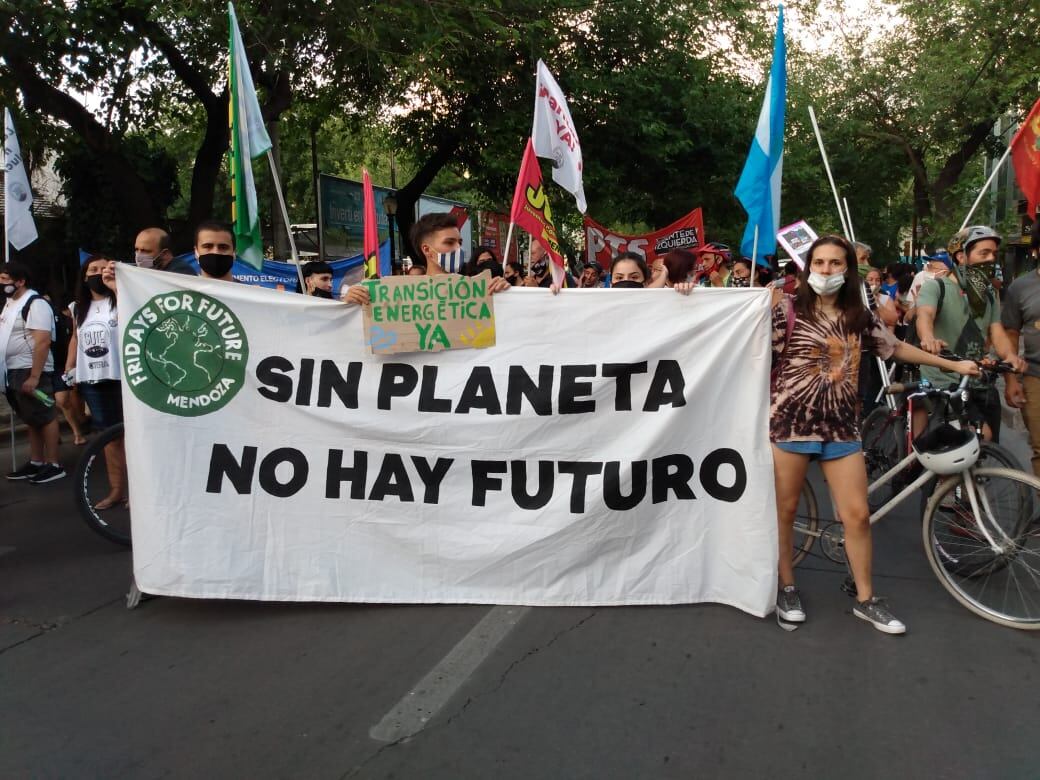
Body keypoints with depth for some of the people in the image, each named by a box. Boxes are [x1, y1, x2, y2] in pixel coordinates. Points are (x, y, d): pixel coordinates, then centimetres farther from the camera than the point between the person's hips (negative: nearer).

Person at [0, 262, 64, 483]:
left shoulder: (35, 304, -15)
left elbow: (43, 342, -22)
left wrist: (34, 377, -26)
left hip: (30, 371, -10)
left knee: (45, 418, -4)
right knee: (31, 421, 15)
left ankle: (53, 465, 1)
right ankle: (35, 463, 22)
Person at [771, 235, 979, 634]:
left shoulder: (860, 315, 8)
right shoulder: (789, 307, -5)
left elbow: (896, 348, 21)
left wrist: (953, 364, 25)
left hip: (840, 427, 4)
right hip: (790, 422, -3)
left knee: (857, 515, 3)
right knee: (785, 510, 5)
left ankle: (865, 599, 19)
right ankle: (786, 587, 24)